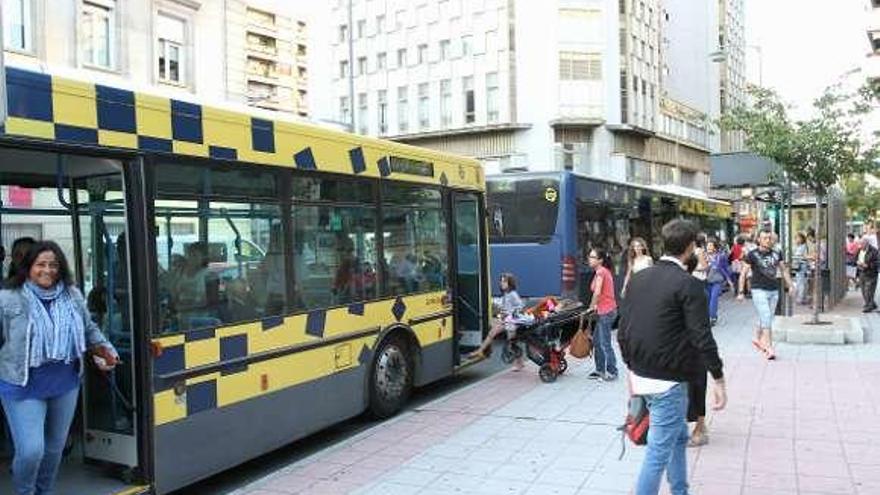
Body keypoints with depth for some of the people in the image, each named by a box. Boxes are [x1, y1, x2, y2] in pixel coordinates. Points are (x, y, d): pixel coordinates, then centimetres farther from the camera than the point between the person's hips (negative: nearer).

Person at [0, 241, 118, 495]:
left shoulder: (73, 296, 2)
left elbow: (89, 329, 14)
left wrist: (103, 348, 1)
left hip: (66, 383, 4)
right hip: (24, 388, -4)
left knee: (55, 446, 18)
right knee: (30, 450, -9)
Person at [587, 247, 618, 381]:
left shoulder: (600, 272, -15)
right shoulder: (604, 271, 13)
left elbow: (597, 292, -20)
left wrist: (591, 307, -8)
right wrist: (596, 305, 6)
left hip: (606, 312, -10)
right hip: (605, 311, 10)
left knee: (604, 343, -1)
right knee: (597, 340, 16)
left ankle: (612, 372, 9)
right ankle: (600, 370, 24)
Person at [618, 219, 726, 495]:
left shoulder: (638, 279, 5)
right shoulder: (688, 285, -15)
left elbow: (623, 330, 9)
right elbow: (702, 337, -17)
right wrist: (718, 380, -8)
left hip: (641, 375, 8)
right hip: (668, 380, -8)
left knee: (679, 436, 25)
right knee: (659, 451, 2)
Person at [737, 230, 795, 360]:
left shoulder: (776, 254, 8)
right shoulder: (752, 255, -5)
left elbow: (784, 270, 18)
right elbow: (744, 273, -3)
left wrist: (790, 285, 11)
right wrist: (741, 292, -6)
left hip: (774, 291, 5)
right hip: (759, 290, -5)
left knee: (765, 319, 12)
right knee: (766, 319, -10)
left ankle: (757, 339, 34)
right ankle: (769, 348, -9)